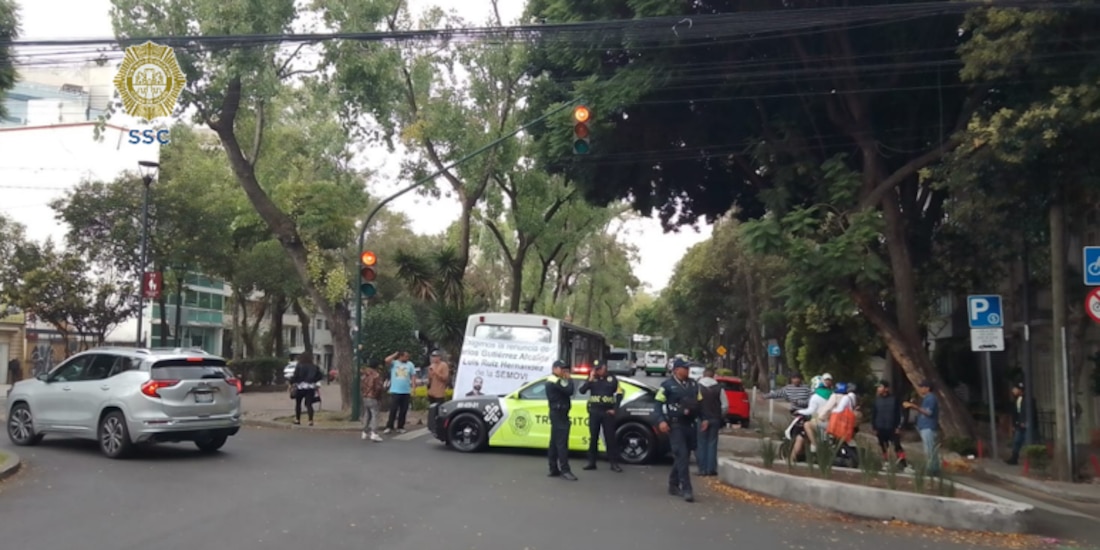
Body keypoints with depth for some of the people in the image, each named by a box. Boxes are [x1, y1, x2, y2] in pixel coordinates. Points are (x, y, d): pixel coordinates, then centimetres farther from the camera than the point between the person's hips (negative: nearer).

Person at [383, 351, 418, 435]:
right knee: (393, 410, -6)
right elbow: (387, 360, -19)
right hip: (395, 391, -2)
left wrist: (413, 389, -1)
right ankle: (389, 427, -2)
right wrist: (395, 354, -7)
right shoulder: (394, 363, 1)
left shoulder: (410, 364, 6)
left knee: (403, 411, 6)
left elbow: (413, 377, 6)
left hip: (406, 392, 2)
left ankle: (400, 427, 14)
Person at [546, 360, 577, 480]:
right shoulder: (555, 381, -12)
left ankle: (554, 469, 13)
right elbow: (569, 391, -22)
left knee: (554, 443, 10)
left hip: (559, 414, 11)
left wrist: (567, 380, 4)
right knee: (562, 442, -13)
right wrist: (569, 379, -6)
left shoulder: (557, 381, 21)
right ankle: (565, 470, -17)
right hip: (558, 414, -11)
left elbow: (567, 391, 16)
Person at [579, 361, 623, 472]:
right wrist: (590, 380, -16)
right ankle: (591, 462, 11)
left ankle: (614, 463, 1)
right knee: (593, 437, 6)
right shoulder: (592, 379, 5)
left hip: (607, 412, -1)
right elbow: (582, 391, -6)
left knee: (610, 438, -2)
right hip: (594, 412, 2)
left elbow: (619, 394, 4)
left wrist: (614, 409, -3)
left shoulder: (612, 378, 2)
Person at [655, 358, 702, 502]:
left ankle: (673, 485, 26)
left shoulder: (693, 384, 14)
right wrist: (661, 421, -19)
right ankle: (686, 490, -12)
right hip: (675, 425, -6)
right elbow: (658, 404, -7)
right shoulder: (667, 385, -4)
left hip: (689, 424, 6)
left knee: (682, 456, 12)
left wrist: (704, 418, 9)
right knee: (681, 455, -12)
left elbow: (700, 403, 20)